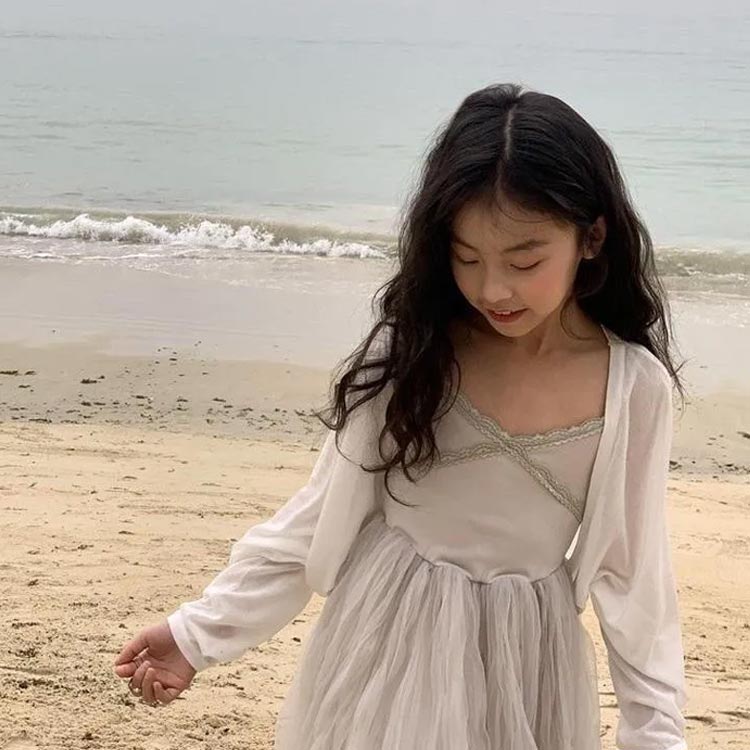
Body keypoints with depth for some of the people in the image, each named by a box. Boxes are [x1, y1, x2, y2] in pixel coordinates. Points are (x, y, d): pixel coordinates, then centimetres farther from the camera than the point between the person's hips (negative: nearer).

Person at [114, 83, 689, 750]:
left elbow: (634, 570, -4)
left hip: (524, 656, 0)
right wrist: (201, 630, -5)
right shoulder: (413, 349, -11)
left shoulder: (633, 387, -13)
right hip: (385, 643, 1)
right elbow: (320, 514, -5)